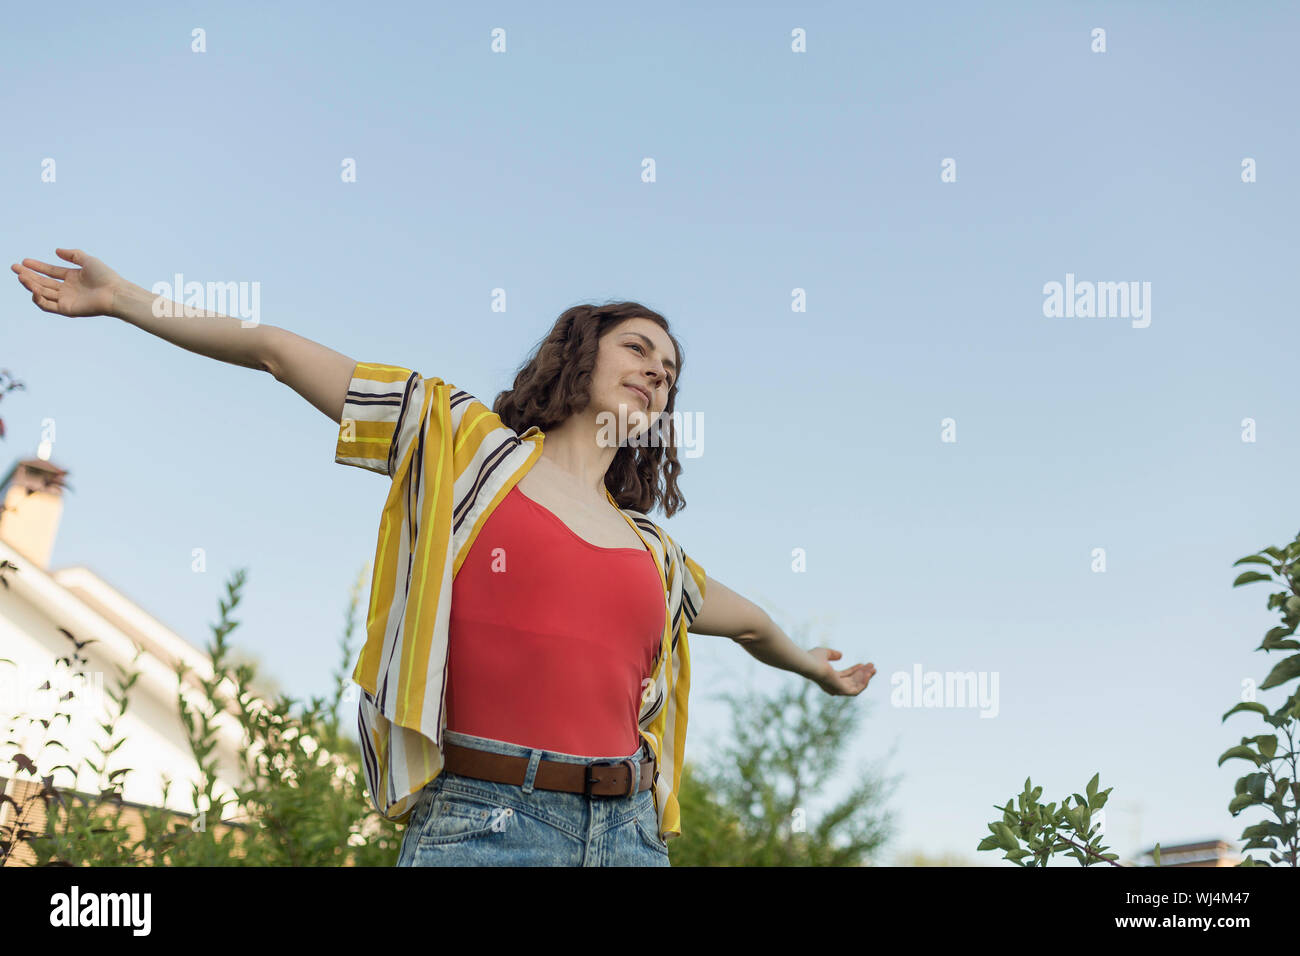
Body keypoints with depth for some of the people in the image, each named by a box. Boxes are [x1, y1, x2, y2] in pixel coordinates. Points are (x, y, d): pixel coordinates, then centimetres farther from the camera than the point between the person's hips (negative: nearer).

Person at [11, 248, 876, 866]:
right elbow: (278, 350, 10)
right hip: (479, 823, -4)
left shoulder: (653, 555, 20)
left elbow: (748, 620, 40)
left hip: (629, 833, 5)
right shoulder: (462, 441, 9)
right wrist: (122, 297, 12)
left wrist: (815, 667, 56)